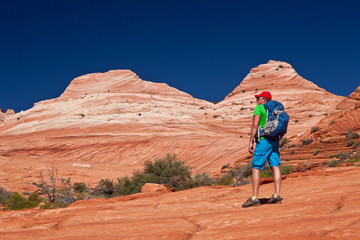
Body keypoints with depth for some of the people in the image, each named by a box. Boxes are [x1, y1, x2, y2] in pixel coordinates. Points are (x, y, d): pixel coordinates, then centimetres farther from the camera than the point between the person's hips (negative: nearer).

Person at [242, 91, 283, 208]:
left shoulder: (258, 108, -4)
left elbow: (255, 125, -14)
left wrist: (251, 142, -13)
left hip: (263, 141, -8)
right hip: (275, 141, 8)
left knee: (256, 168, -6)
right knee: (275, 167, 4)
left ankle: (254, 198, -9)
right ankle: (277, 196, 1)